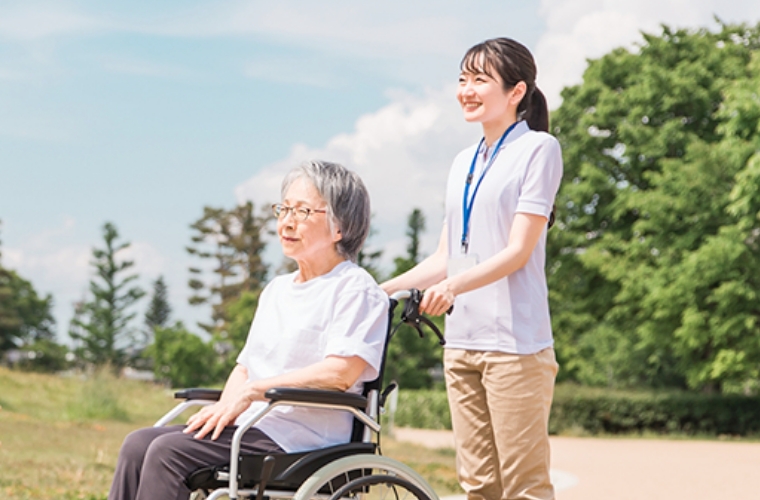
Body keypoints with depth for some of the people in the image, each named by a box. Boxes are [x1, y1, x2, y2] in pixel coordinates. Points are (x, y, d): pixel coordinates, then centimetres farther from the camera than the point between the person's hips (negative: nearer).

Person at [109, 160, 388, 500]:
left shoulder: (355, 288, -4)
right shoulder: (276, 290, 24)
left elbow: (342, 371, -18)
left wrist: (253, 390, -16)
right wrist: (225, 407, 0)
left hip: (300, 437, -8)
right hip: (254, 427, 8)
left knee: (169, 452, -23)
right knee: (139, 444, -10)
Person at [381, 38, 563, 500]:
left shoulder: (538, 149, -2)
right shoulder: (464, 162, 18)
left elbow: (518, 251, -12)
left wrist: (454, 286, -26)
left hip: (514, 341, -7)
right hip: (462, 340, 7)